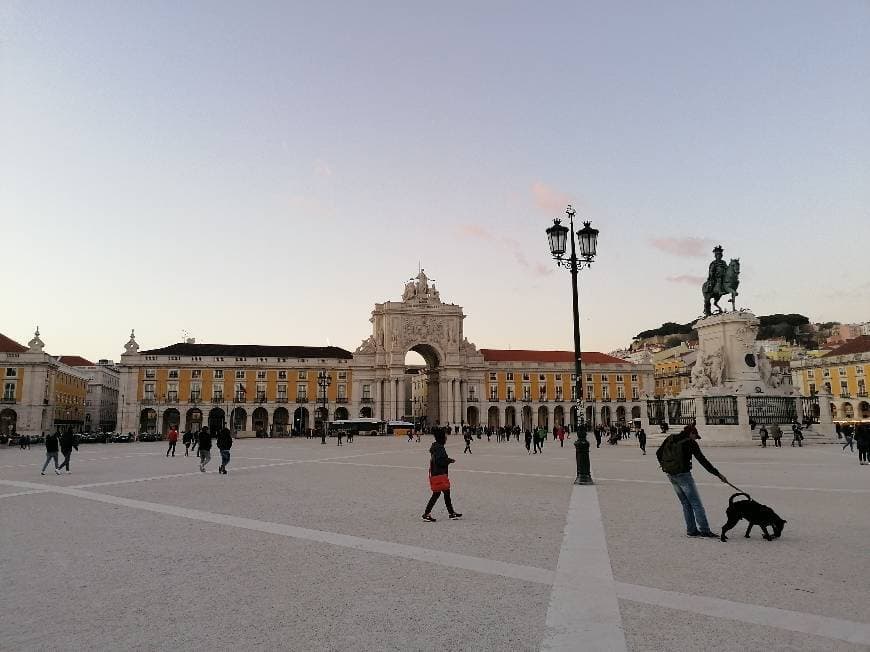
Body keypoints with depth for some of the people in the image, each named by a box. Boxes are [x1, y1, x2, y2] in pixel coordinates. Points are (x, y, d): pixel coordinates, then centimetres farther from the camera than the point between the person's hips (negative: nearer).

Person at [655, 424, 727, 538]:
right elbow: (702, 460, -7)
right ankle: (704, 530, -1)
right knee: (696, 503, -1)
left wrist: (665, 466, 23)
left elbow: (658, 453, 13)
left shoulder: (670, 438, 12)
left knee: (686, 503, 15)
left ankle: (691, 530, 17)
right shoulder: (690, 443, -5)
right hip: (683, 474, -7)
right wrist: (718, 474, -3)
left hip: (671, 475, 7)